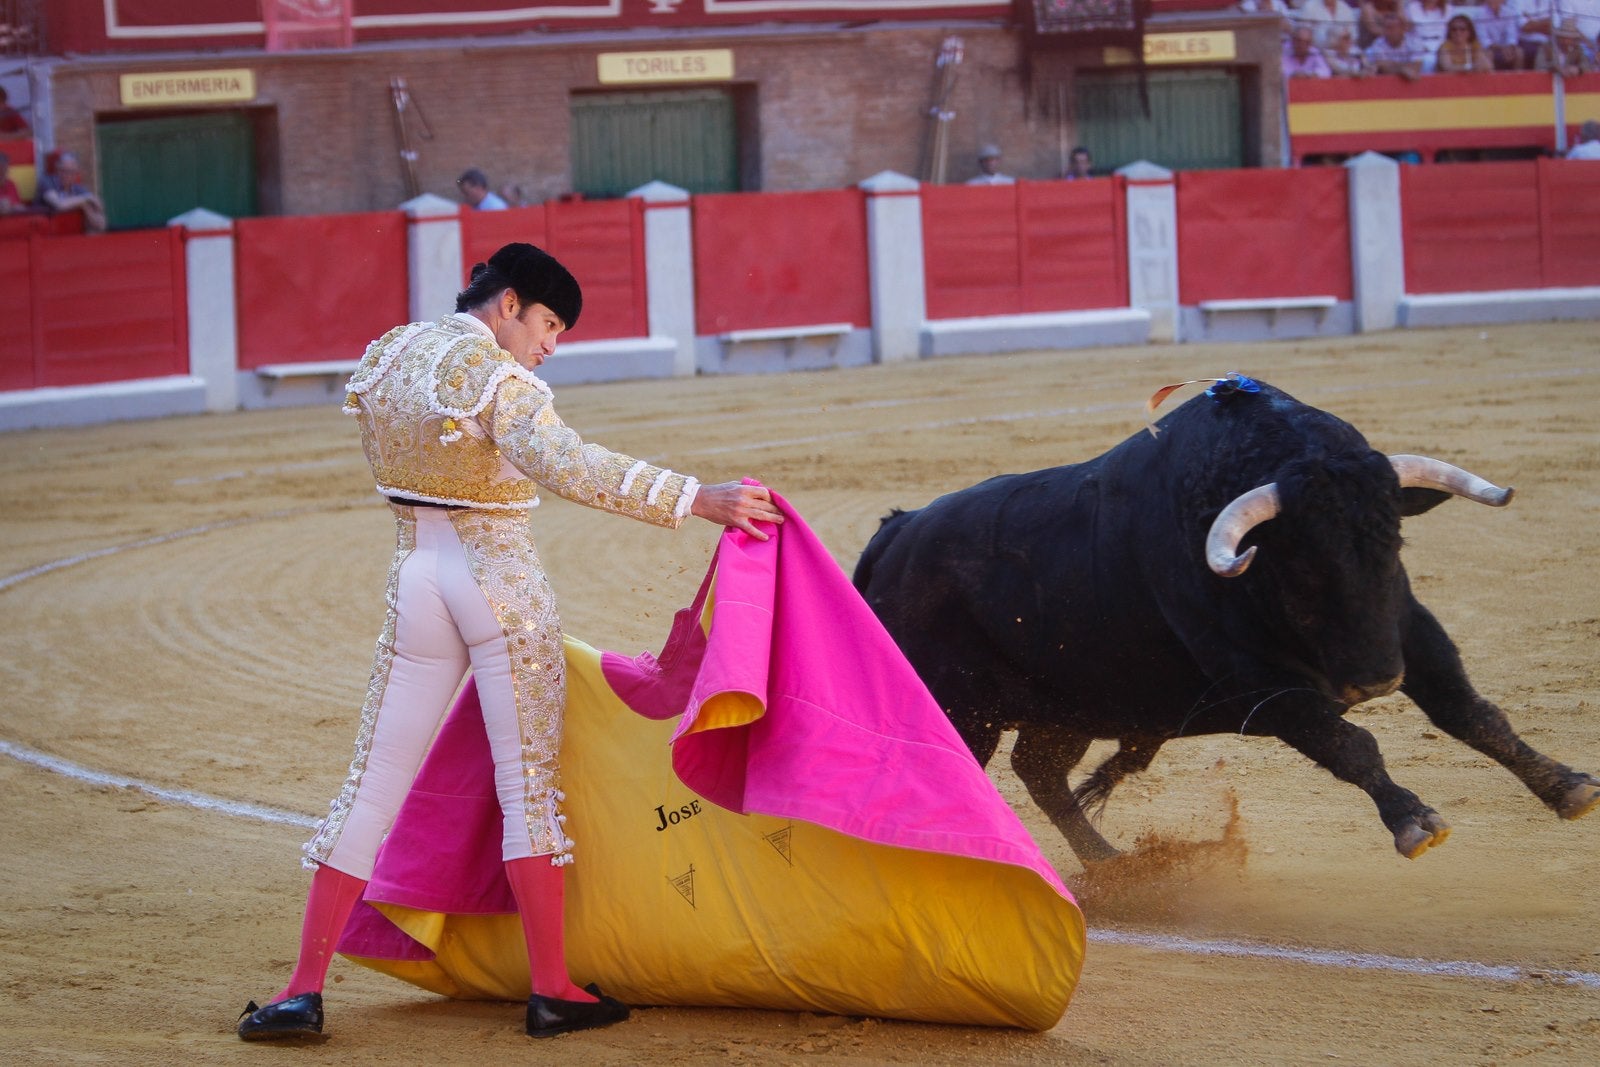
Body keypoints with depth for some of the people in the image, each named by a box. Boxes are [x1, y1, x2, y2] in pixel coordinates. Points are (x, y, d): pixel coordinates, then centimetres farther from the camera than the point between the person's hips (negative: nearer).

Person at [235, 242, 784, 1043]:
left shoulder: (384, 359, 6)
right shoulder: (496, 379, -17)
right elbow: (571, 465, -32)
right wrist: (695, 499, -36)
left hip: (414, 581, 6)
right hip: (503, 586, -6)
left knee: (372, 786, 6)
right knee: (530, 787, 3)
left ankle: (303, 992, 2)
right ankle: (551, 991, 6)